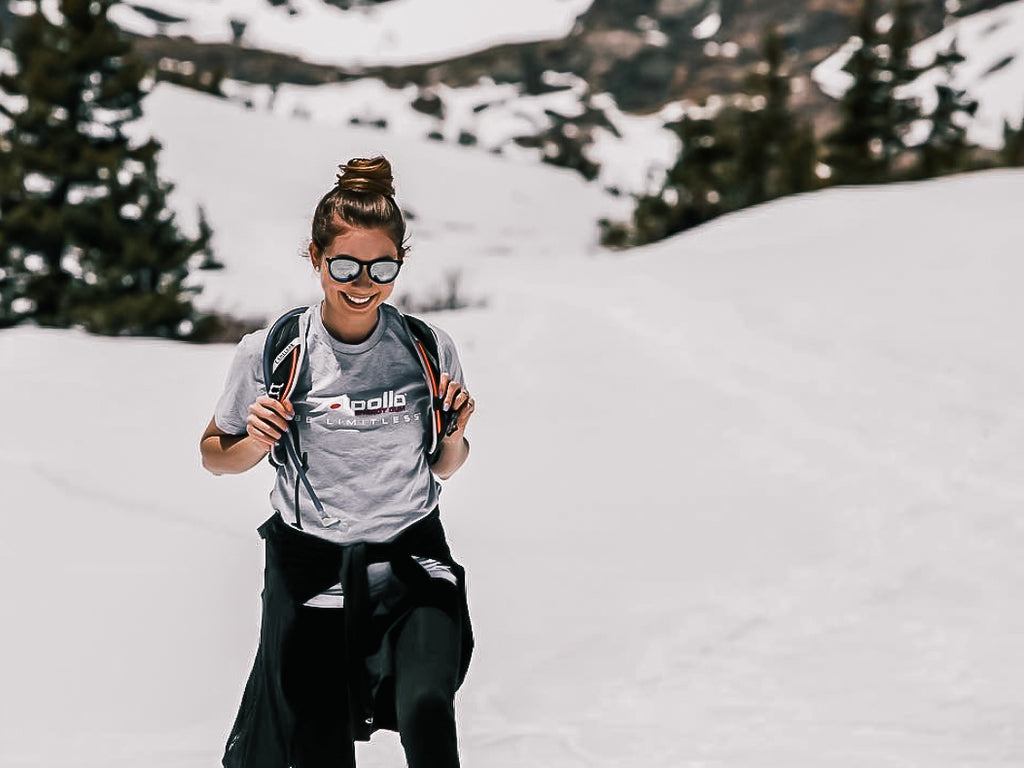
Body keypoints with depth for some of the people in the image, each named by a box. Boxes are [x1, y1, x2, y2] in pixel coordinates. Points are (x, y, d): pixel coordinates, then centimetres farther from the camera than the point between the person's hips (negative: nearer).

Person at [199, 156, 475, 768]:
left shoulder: (429, 349, -2)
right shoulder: (270, 353, -8)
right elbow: (216, 457, 6)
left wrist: (456, 434, -9)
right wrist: (253, 444, -15)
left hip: (411, 557, 1)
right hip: (310, 562, -1)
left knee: (425, 707, -22)